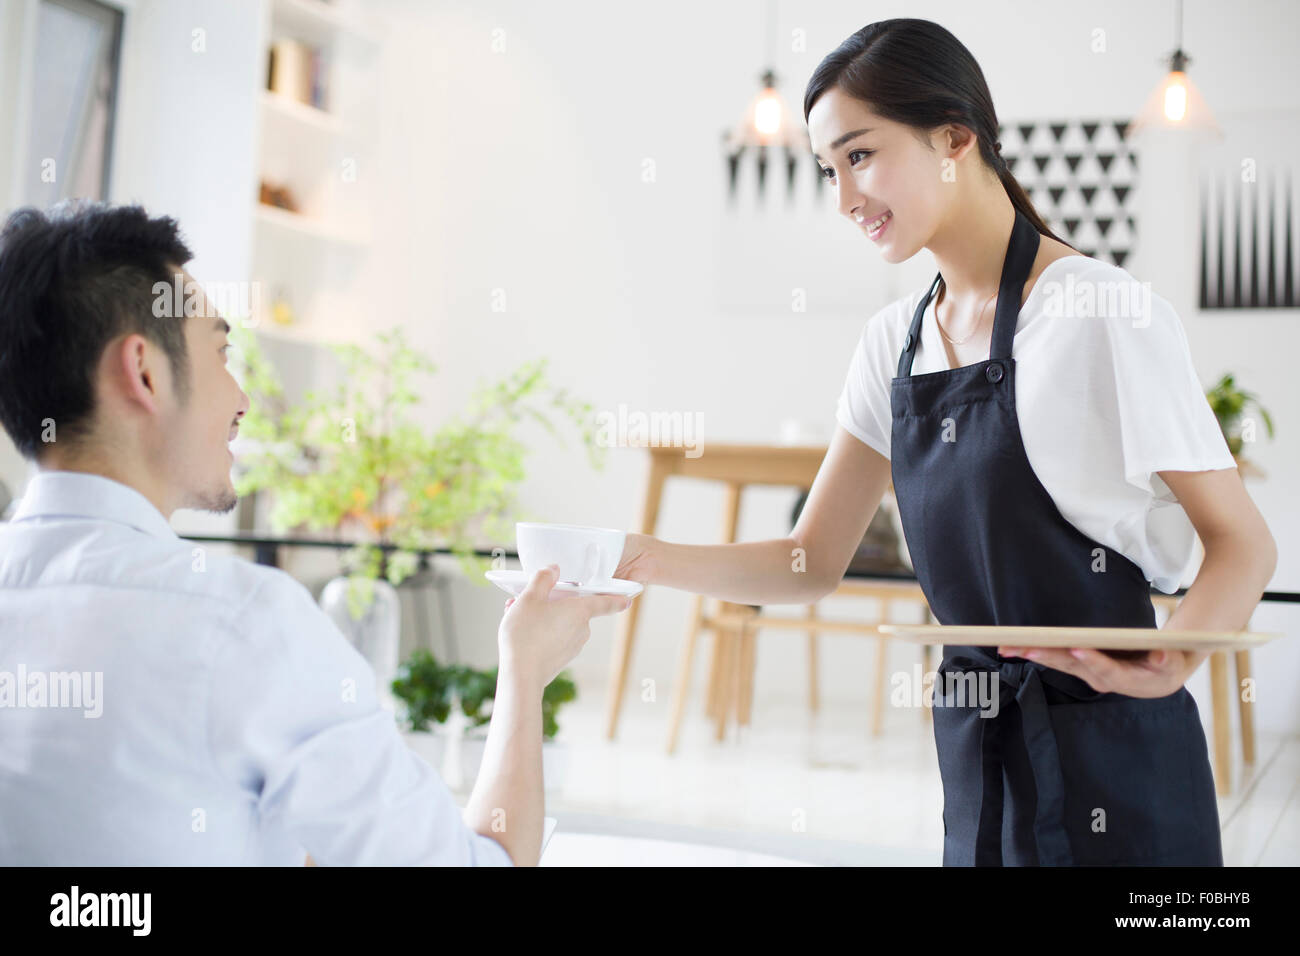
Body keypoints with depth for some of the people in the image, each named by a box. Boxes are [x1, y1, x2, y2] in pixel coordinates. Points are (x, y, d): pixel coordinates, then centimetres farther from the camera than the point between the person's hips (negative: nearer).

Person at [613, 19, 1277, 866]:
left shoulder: (1102, 314, -14)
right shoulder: (894, 342, 5)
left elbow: (1243, 543, -11)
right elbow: (814, 563, 5)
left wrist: (1173, 659, -30)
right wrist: (651, 559, -9)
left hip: (1109, 763, -6)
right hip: (978, 760, 6)